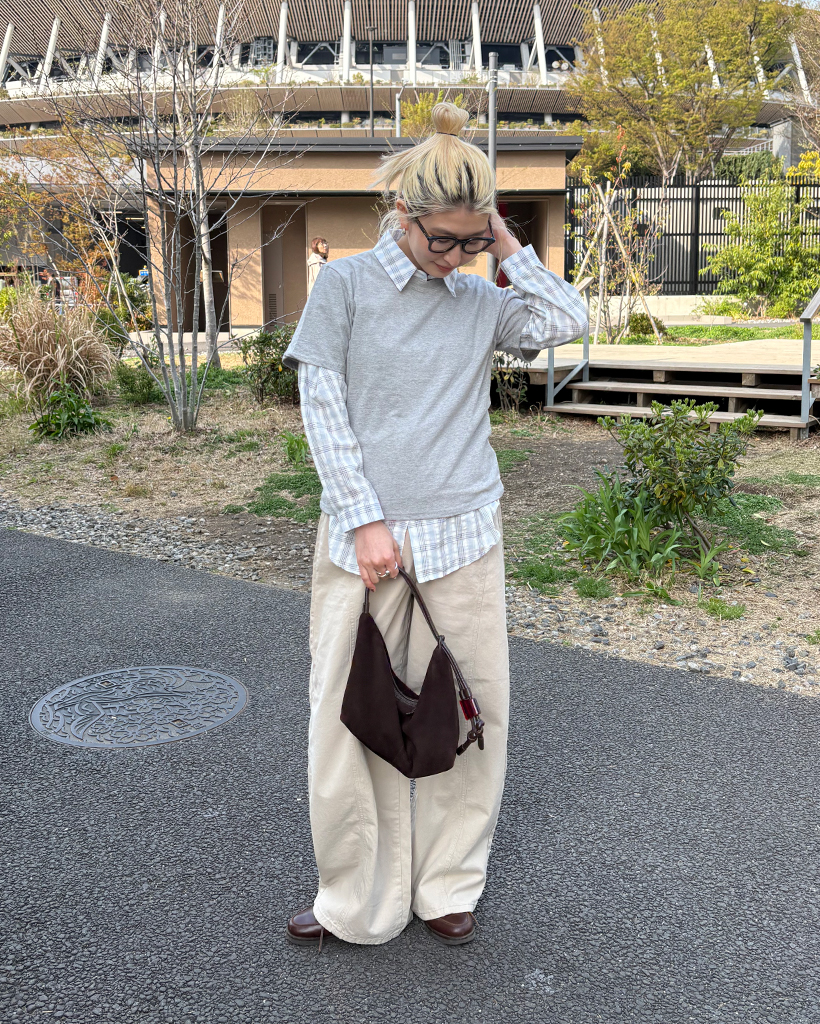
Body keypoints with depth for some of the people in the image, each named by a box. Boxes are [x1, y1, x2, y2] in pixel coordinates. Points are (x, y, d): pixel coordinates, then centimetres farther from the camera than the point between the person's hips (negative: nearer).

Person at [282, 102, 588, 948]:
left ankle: (447, 886, 26)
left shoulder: (481, 301, 10)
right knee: (351, 717, 4)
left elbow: (566, 321, 1)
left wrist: (503, 243, 2)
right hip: (364, 536, -2)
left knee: (467, 712, 7)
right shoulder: (344, 285, 1)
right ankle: (356, 899, 22)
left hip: (462, 537, 3)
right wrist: (366, 521, -10)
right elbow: (322, 409, -4)